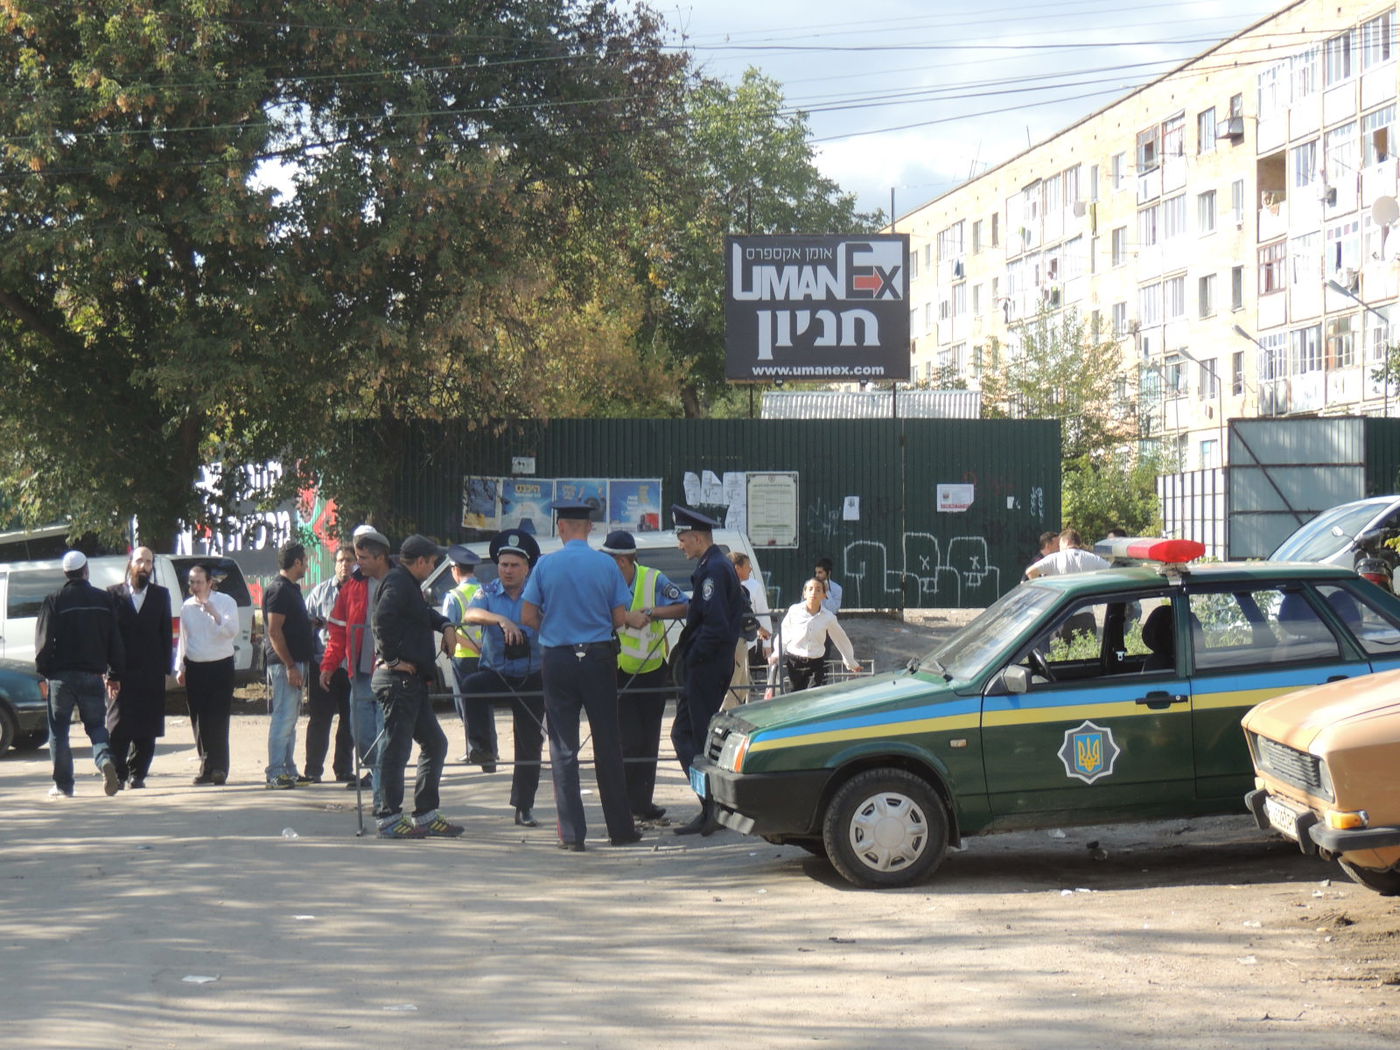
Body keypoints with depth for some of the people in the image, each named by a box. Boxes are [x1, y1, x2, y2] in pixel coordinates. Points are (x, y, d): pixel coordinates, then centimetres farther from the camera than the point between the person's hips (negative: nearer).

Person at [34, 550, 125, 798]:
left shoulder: (53, 601, -4)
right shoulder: (104, 600, 5)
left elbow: (44, 641, -5)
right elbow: (115, 641, 7)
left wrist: (42, 674, 2)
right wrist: (115, 675, 14)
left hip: (61, 675, -2)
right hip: (92, 675, 2)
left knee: (58, 730, 6)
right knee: (96, 725, 10)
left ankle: (63, 785, 6)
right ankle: (105, 760, -18)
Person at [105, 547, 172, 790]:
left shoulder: (161, 595, 12)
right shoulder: (113, 594, 4)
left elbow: (166, 633, 9)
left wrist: (165, 668, 2)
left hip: (150, 672, 2)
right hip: (121, 671, -2)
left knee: (146, 730, 3)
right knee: (118, 726, -3)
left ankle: (137, 773, 10)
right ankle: (117, 773, 3)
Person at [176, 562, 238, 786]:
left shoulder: (225, 602, -1)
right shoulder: (187, 606, 12)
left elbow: (232, 631, -14)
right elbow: (183, 638, 19)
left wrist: (214, 613, -25)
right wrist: (180, 667, 16)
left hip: (220, 666, -4)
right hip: (194, 667, 4)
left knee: (218, 719, -10)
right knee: (199, 720, 3)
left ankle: (219, 767, -10)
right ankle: (206, 766, 9)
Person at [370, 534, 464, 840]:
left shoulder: (408, 585, 21)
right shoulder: (398, 584, -11)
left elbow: (424, 612, 39)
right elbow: (381, 619, -27)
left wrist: (445, 625, 20)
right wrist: (394, 659, -22)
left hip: (412, 681, 11)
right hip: (399, 678, -11)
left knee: (435, 743, 14)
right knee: (397, 746, -8)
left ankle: (425, 816, 18)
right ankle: (389, 819, -4)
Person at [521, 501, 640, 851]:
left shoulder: (546, 565, -4)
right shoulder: (606, 564, -3)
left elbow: (528, 616, -3)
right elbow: (620, 618, -2)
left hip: (558, 660, 0)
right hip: (598, 658, 0)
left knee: (563, 748, 4)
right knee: (607, 744, 8)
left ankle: (572, 832, 1)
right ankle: (620, 828, 13)